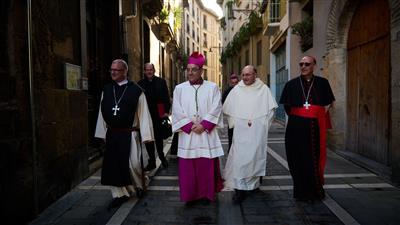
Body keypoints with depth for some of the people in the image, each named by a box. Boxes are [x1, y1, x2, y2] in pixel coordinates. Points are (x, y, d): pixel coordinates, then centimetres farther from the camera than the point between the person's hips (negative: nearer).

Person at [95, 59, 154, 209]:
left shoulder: (136, 90, -7)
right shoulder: (106, 90, 6)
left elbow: (143, 114, -7)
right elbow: (102, 113, 11)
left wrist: (145, 135, -10)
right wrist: (103, 133, 11)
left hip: (130, 135, -4)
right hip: (111, 135, 5)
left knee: (133, 164, -1)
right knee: (113, 165, 7)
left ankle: (139, 186, 30)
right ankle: (119, 194, 25)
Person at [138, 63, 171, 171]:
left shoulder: (161, 82, 3)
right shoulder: (140, 83, 5)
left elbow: (166, 98, 2)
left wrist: (166, 111, -5)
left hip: (159, 114, -1)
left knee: (159, 138, 7)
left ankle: (162, 157, 27)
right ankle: (151, 161, 18)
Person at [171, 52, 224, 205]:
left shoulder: (212, 87, 3)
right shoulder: (179, 88, 5)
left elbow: (215, 110, -4)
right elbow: (177, 112, -1)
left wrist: (203, 125, -14)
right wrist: (191, 126, -11)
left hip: (207, 133, 0)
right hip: (187, 135, 1)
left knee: (207, 166, 6)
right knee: (188, 168, 4)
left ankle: (207, 194, 23)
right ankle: (191, 196, 19)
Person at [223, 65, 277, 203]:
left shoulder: (264, 89, 3)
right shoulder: (236, 90, 4)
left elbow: (271, 108, 7)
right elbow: (227, 109, 9)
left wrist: (264, 123, 1)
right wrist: (234, 122, 4)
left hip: (258, 130, 0)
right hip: (240, 130, 0)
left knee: (256, 155, 6)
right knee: (239, 157, -7)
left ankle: (254, 183, 25)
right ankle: (240, 189, -3)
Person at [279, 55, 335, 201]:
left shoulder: (322, 83, 4)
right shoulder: (292, 84, 4)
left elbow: (328, 104, 10)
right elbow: (286, 106, 10)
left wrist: (318, 115, 1)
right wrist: (296, 116, 4)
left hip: (315, 126, 0)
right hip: (296, 127, 0)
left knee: (314, 158, 3)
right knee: (298, 158, 3)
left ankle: (314, 191, 22)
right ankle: (301, 191, 16)